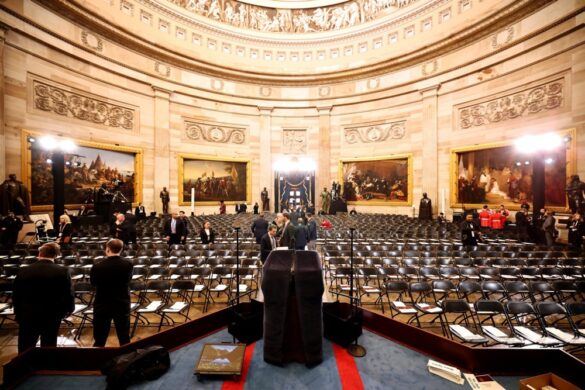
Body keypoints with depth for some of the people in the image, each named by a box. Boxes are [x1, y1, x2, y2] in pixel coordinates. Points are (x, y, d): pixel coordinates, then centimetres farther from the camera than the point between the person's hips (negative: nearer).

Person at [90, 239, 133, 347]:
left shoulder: (97, 267, -18)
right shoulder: (128, 265, -13)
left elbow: (93, 283, 1)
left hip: (102, 306, -1)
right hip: (122, 305, 1)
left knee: (99, 341, 15)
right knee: (125, 339, 16)